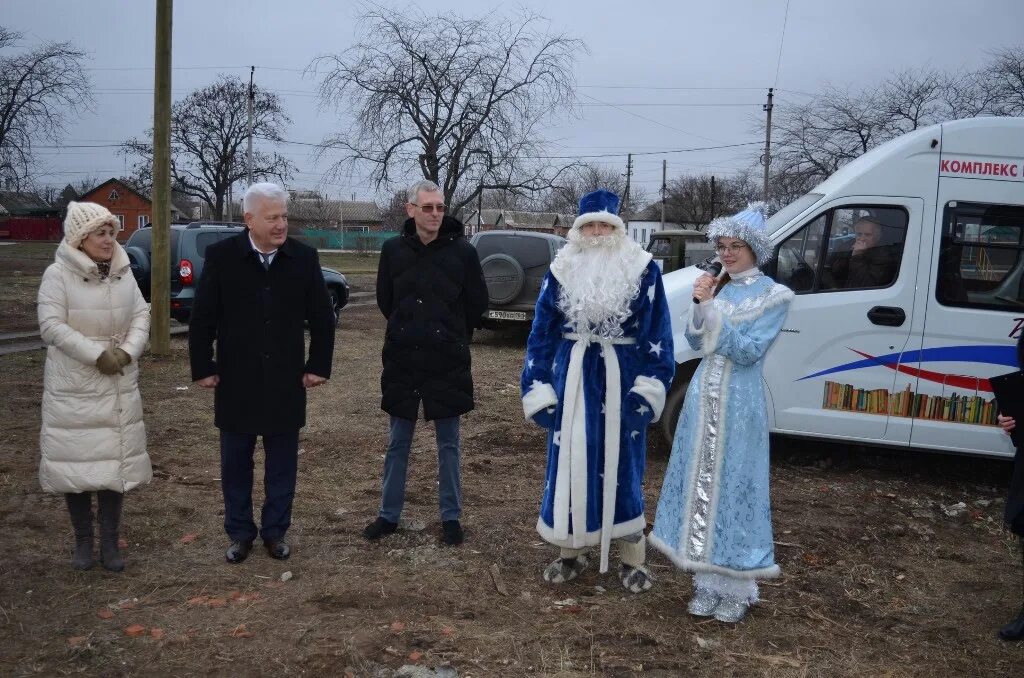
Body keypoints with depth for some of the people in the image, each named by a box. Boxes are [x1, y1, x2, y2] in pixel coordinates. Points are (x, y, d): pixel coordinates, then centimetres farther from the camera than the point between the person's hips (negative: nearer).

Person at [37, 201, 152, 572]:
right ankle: (83, 541, 19)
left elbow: (141, 316, 4)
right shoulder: (58, 274, -9)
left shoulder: (124, 272, 4)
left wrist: (127, 352, -13)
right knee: (76, 462, 4)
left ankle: (110, 543, 16)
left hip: (119, 386, 4)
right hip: (73, 388, -3)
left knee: (115, 461, 6)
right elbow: (51, 326, -15)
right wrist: (97, 355, -20)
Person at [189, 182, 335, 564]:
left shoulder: (304, 258, -3)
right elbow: (202, 318, -2)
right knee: (235, 461, 10)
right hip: (236, 381, -1)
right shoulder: (221, 257, -6)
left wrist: (318, 366, 1)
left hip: (286, 381, 1)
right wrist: (203, 368, -3)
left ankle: (275, 531, 23)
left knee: (282, 462, 9)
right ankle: (240, 533, 25)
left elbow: (322, 318, 3)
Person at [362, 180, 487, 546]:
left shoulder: (462, 251, -7)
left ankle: (451, 517, 21)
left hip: (448, 364, -1)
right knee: (397, 443, 11)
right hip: (402, 362, 2)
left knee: (448, 444, 9)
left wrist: (450, 336, 10)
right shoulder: (393, 250, -2)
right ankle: (389, 515, 24)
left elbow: (477, 303, 3)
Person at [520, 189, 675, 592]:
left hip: (620, 378, -2)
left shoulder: (643, 271, -2)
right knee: (569, 464, 5)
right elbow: (542, 333, 5)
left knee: (621, 467, 4)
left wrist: (650, 389, -10)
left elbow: (657, 334, -2)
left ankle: (632, 560, 18)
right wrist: (538, 391, -1)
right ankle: (571, 553, 21)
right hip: (572, 377, 2)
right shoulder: (562, 272, 3)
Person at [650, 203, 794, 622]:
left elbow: (748, 351, -15)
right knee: (702, 483, 9)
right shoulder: (718, 286, 9)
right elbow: (696, 344, 7)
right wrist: (699, 307, -9)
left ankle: (737, 588, 13)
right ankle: (707, 580, 21)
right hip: (704, 395, 5)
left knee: (734, 487, 0)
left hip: (739, 401, -5)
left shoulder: (773, 296, -7)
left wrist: (712, 309, -20)